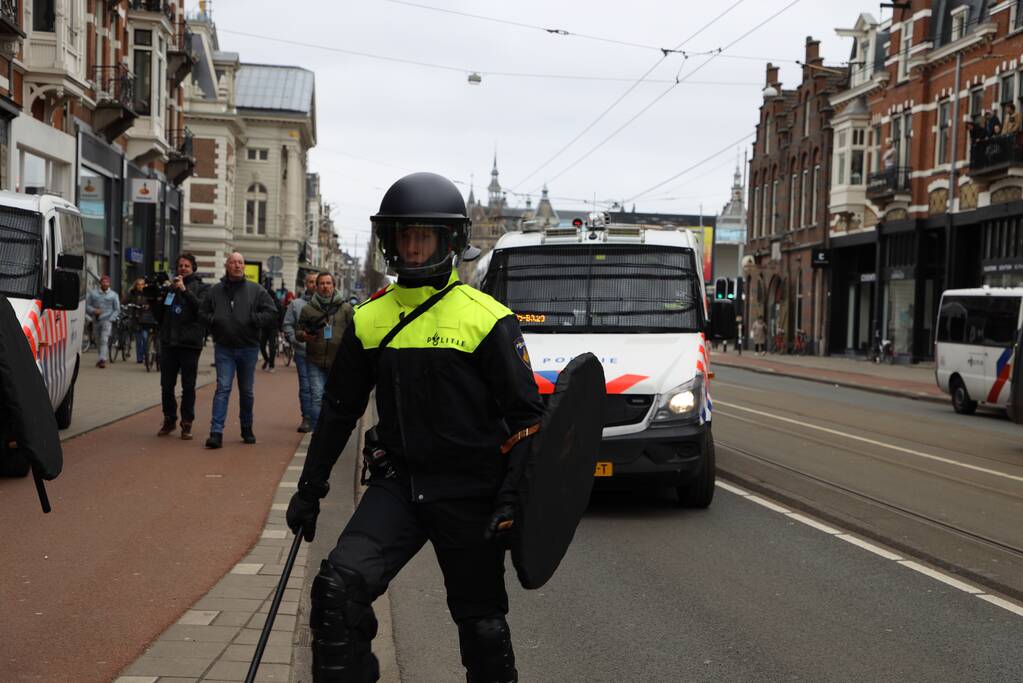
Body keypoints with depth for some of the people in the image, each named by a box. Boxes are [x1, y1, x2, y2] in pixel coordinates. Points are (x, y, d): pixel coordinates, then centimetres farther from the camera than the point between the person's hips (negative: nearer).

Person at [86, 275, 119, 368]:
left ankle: (102, 359, -26)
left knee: (104, 340, -17)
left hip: (107, 320, -3)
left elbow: (117, 310, 7)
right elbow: (87, 305, 9)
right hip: (96, 320, 3)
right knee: (98, 341, 11)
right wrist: (93, 310, -11)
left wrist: (111, 319, -7)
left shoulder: (114, 295, 7)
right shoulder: (93, 293, 10)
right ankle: (102, 358, 26)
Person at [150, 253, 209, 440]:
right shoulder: (169, 287, 14)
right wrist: (155, 300, -2)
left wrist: (184, 290, -19)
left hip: (189, 343, -4)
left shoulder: (201, 287, 4)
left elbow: (202, 307, -15)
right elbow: (159, 316, 16)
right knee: (167, 386, 8)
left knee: (188, 387, 1)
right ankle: (169, 420, 21)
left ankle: (187, 423, 8)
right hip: (168, 342, 4)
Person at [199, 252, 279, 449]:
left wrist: (253, 320, -15)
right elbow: (203, 314, 12)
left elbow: (272, 313, -2)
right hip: (224, 348, -1)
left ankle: (247, 429, 27)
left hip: (248, 348, 1)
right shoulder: (215, 291, 4)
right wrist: (214, 320, -8)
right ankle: (216, 432, -13)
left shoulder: (256, 290, 0)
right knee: (223, 388, -9)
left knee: (247, 391, 12)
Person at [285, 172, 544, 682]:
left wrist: (513, 500, -16)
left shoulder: (487, 319, -7)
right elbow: (339, 408, 15)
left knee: (482, 622, 10)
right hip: (397, 485, 3)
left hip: (470, 493, -3)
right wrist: (310, 488, 14)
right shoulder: (369, 320, 6)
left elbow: (525, 416, -6)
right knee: (339, 587, -17)